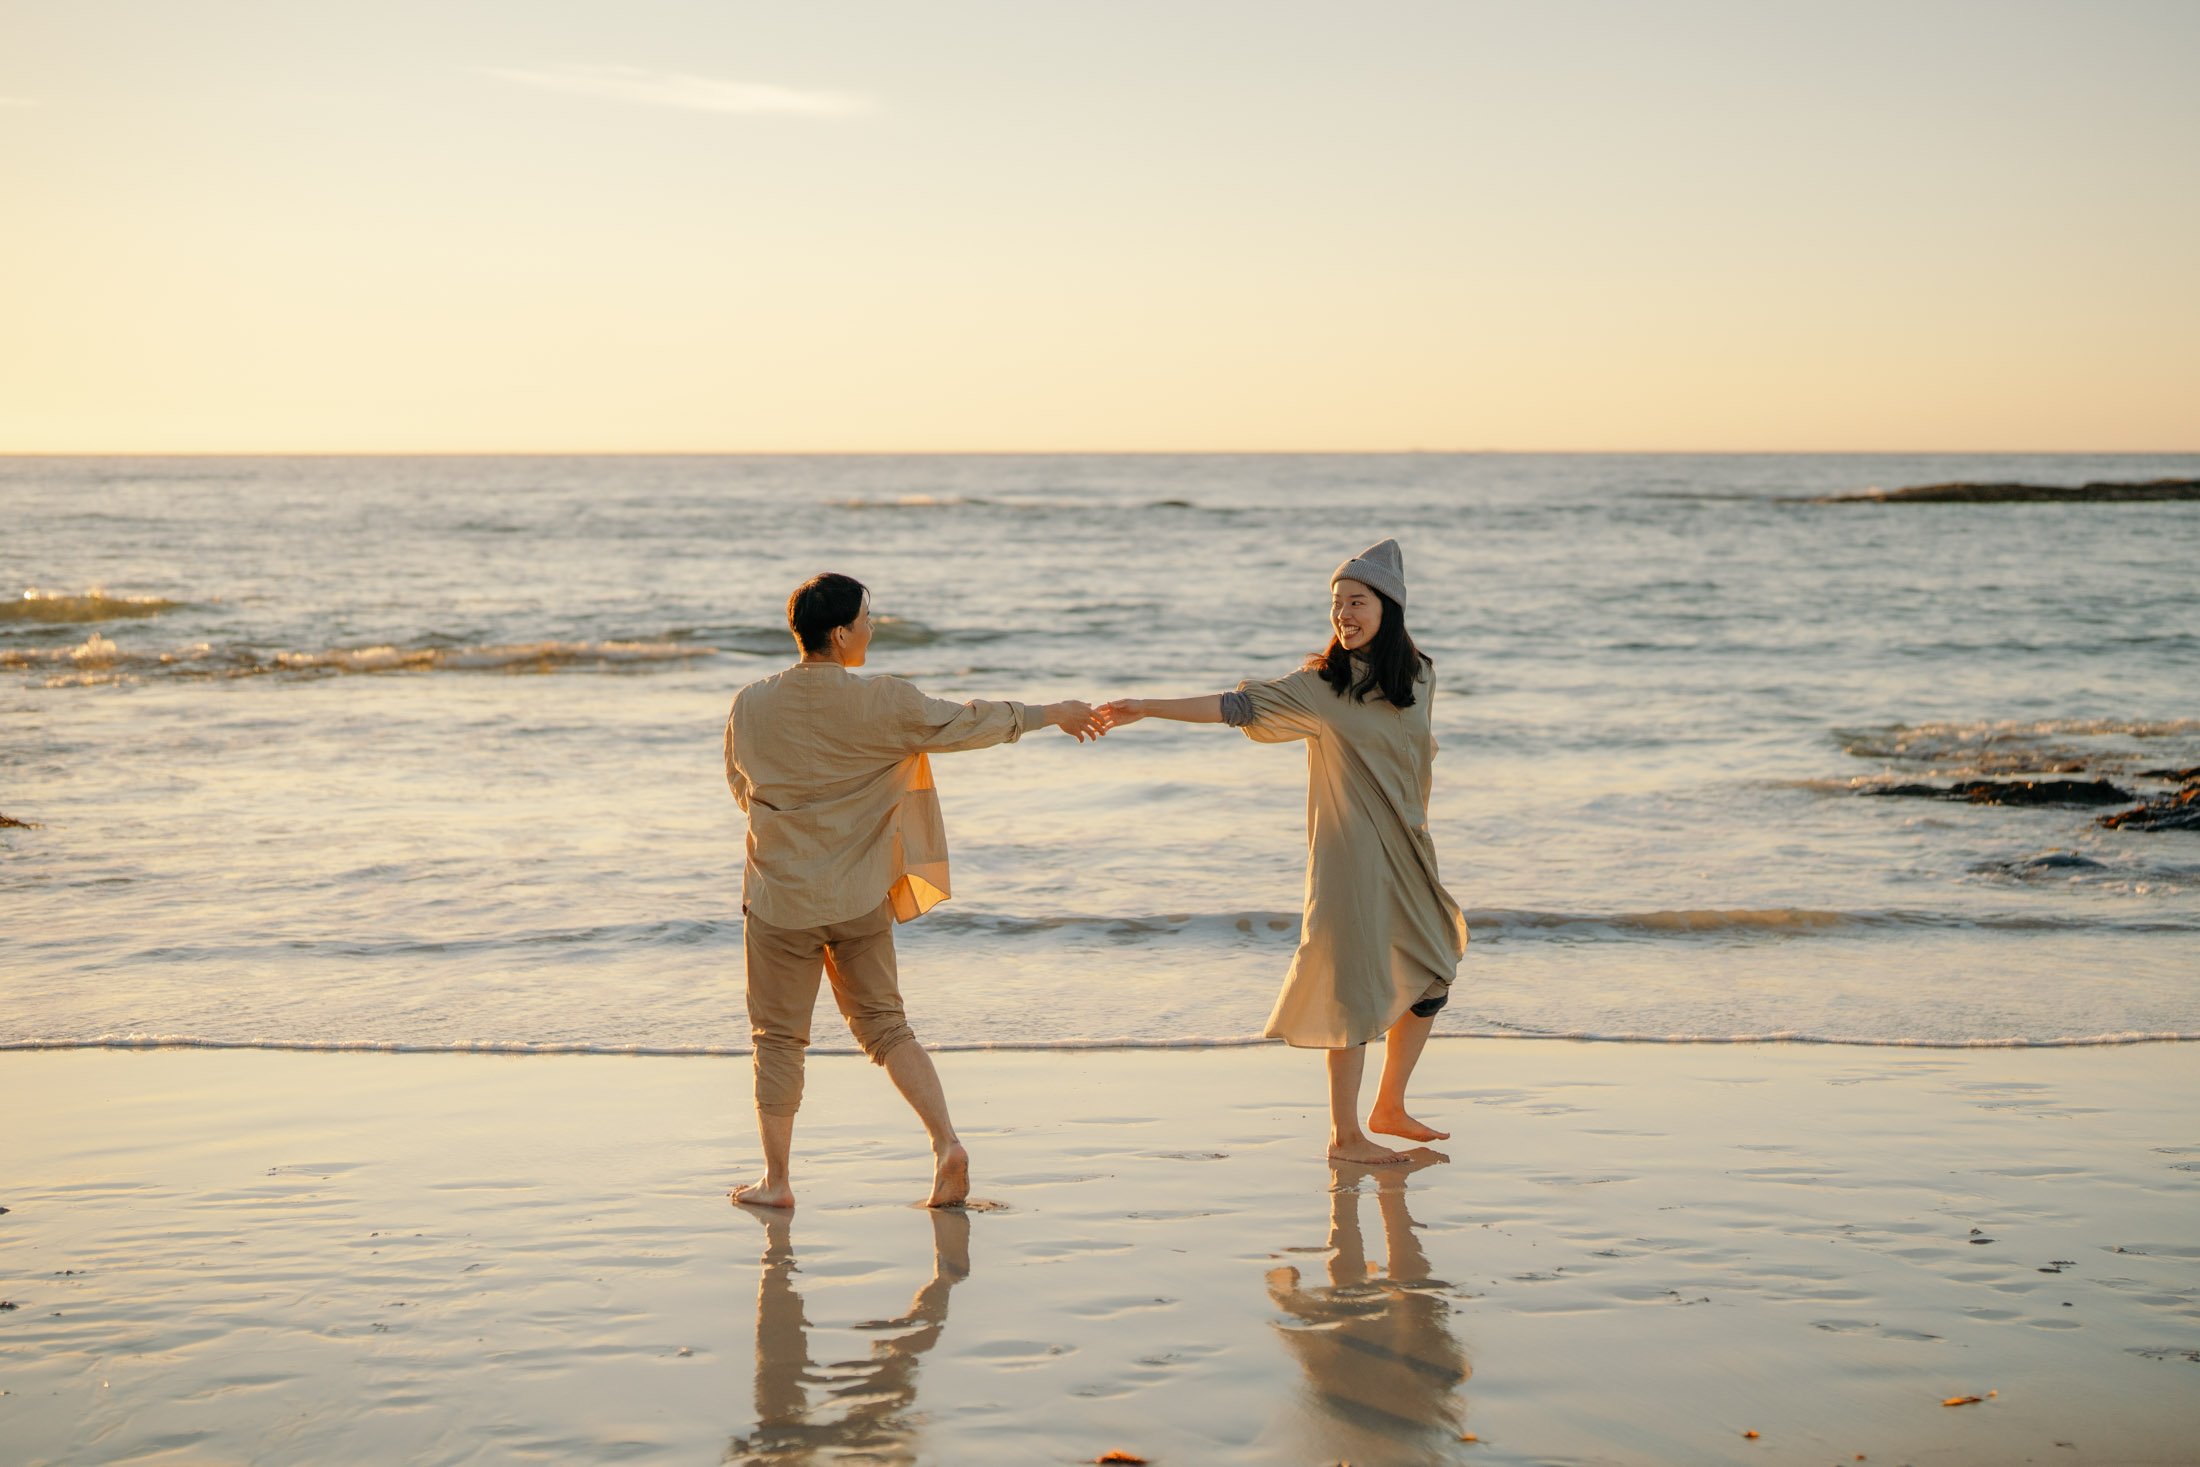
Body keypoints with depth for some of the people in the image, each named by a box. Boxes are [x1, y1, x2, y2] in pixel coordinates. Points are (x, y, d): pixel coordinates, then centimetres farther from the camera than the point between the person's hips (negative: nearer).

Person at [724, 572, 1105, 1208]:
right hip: (860, 898, 0)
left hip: (780, 899, 0)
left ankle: (775, 1179, 14)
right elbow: (966, 724, 1)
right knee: (885, 1026, 12)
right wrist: (1051, 714, 14)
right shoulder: (882, 704, -11)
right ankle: (946, 1143, -2)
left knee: (779, 1037, 11)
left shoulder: (751, 706, -6)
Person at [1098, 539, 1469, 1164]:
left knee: (1430, 975, 11)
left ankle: (1389, 1108, 27)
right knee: (1357, 986, -6)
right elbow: (1235, 706, -12)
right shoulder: (1320, 685, -9)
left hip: (1406, 849, 6)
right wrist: (1146, 708, -19)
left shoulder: (1418, 676, 5)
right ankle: (1344, 1135, 3)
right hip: (1350, 852, -6)